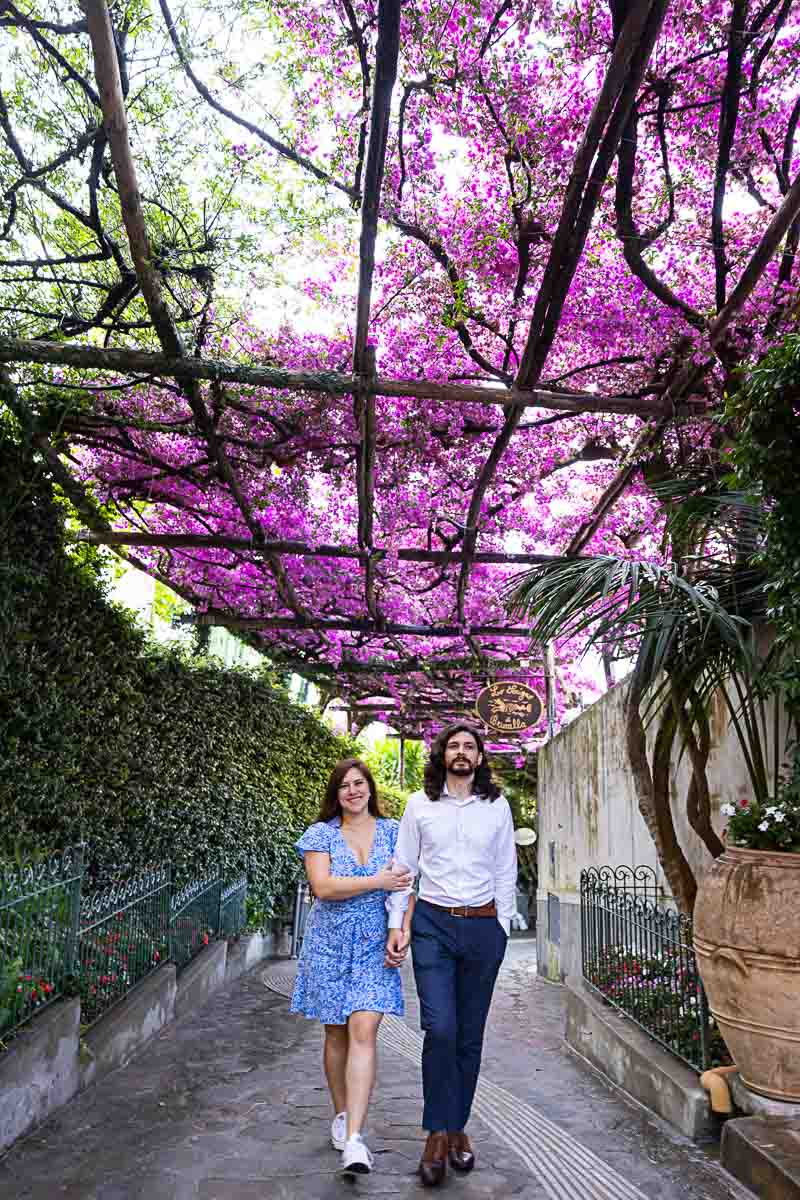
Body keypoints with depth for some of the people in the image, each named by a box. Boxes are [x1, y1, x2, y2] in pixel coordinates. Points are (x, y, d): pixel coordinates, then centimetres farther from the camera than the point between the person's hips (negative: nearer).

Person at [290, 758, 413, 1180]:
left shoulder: (392, 831, 3)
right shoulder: (321, 833, -1)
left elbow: (405, 884, 3)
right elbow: (322, 886, -14)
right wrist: (378, 882, -15)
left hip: (374, 944, 0)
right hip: (330, 941, 0)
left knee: (363, 1031, -10)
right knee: (336, 1033, 11)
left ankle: (354, 1138, -8)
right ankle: (341, 1114, 32)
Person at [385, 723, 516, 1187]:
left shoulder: (497, 806, 4)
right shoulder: (419, 804, 2)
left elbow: (506, 873, 9)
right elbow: (404, 866, 5)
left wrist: (501, 928, 5)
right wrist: (397, 923, -2)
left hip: (483, 926, 1)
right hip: (433, 923, -1)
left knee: (470, 1035, 9)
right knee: (440, 1029, -9)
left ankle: (457, 1127, 25)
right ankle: (439, 1133, 8)